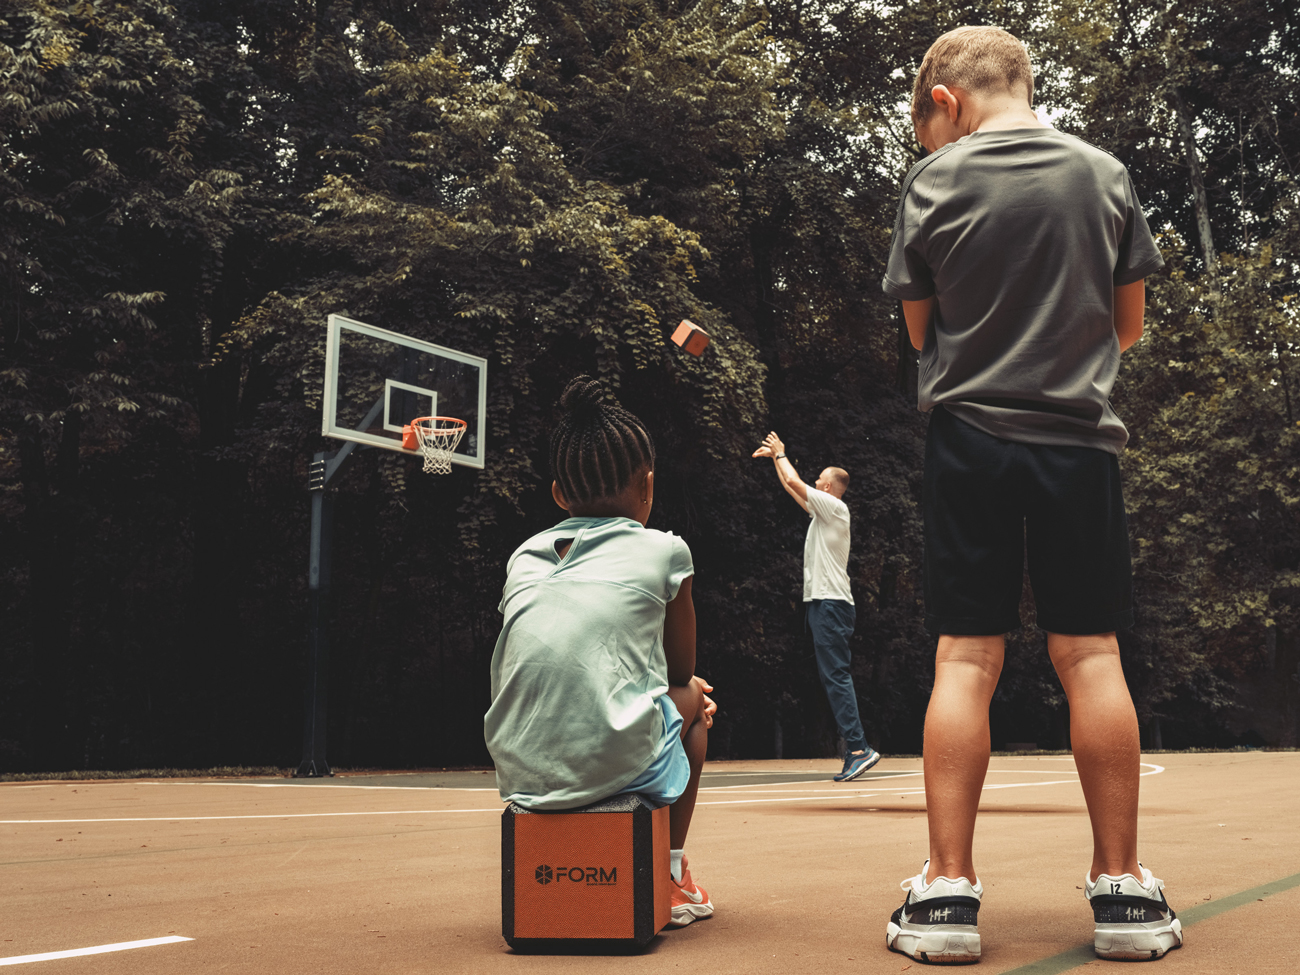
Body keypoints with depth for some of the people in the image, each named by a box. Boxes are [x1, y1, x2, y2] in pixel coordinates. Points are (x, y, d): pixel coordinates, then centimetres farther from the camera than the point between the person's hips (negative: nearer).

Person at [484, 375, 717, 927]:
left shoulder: (526, 556, 17)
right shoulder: (663, 550, 5)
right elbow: (680, 669, 16)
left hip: (519, 771, 5)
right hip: (614, 761, -4)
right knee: (693, 696, 28)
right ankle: (670, 875, 28)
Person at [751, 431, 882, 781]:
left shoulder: (835, 507, -6)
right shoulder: (822, 510, 19)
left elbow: (793, 481, -6)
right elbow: (792, 486, 32)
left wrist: (781, 453, 10)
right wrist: (775, 457, 37)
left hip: (831, 603, -10)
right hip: (821, 603, 10)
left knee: (836, 676, -15)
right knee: (834, 678, 6)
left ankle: (858, 747, -19)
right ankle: (855, 752, 5)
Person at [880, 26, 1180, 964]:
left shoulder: (935, 181, 0)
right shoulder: (1106, 174, 7)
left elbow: (920, 328, 6)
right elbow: (1129, 324, 13)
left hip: (970, 434, -1)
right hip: (1081, 435, 2)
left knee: (965, 659, -1)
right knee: (1090, 653, 4)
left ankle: (948, 889, 0)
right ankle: (1123, 889, 9)